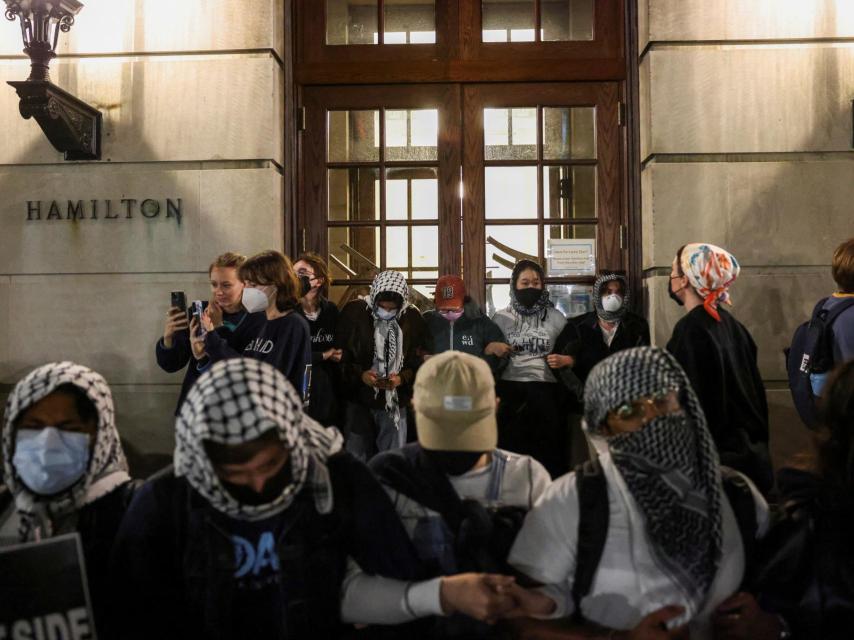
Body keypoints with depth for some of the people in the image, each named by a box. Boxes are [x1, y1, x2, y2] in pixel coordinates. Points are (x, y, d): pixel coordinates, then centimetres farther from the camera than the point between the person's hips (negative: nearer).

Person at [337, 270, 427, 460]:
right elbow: (340, 356, -1)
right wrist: (360, 374, -17)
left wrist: (403, 377, -14)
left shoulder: (412, 318, 0)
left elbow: (419, 360, 5)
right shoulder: (353, 311, -5)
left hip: (395, 403, 1)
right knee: (356, 459, 8)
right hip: (359, 401, -1)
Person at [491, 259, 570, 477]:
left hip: (545, 391, 0)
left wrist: (564, 360, -8)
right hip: (508, 390, 0)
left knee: (546, 450, -2)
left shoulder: (556, 318, 9)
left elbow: (572, 355, 12)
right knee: (509, 449, -2)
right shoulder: (501, 318, 9)